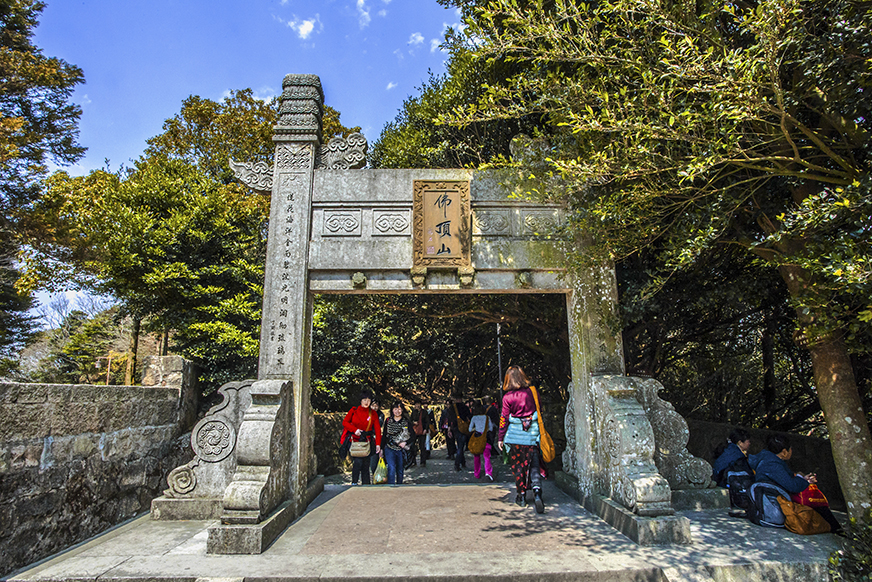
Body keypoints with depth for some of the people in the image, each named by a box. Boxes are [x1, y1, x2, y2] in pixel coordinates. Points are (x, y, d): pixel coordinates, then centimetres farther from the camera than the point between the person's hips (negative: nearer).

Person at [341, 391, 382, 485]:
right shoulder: (354, 410, 2)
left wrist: (378, 444, -10)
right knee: (358, 461, -16)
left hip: (366, 441, 2)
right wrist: (355, 429, -10)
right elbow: (345, 422, 5)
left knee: (366, 464, 2)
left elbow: (378, 429, 0)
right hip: (354, 440, -2)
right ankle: (354, 483, -2)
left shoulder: (373, 414, 5)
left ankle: (366, 484, 12)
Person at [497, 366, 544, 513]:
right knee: (533, 464, 5)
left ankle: (522, 496, 18)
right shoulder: (532, 392, -1)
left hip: (515, 434, -2)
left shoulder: (508, 397, -9)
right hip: (532, 433, 2)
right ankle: (536, 490, -16)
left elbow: (504, 418, -5)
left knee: (517, 466, 11)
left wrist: (500, 438, 3)